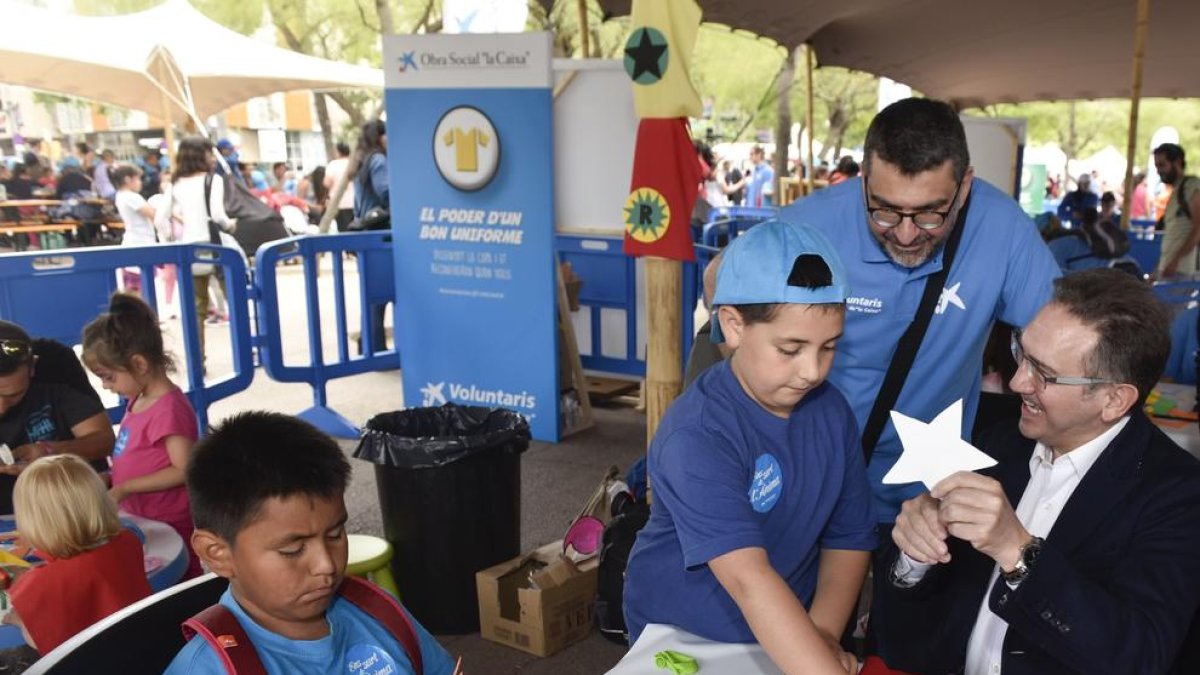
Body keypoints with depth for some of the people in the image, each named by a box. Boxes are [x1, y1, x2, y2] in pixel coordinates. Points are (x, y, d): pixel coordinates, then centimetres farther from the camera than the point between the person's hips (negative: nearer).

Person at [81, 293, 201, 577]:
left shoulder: (169, 408, -21)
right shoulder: (137, 401, 7)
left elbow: (183, 470, -22)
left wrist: (124, 488, -20)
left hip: (168, 527, -9)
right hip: (140, 521, 9)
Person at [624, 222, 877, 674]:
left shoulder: (831, 411, -8)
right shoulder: (697, 434, -28)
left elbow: (850, 536, -3)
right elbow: (748, 578, -36)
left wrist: (823, 632, -15)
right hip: (681, 638, -4)